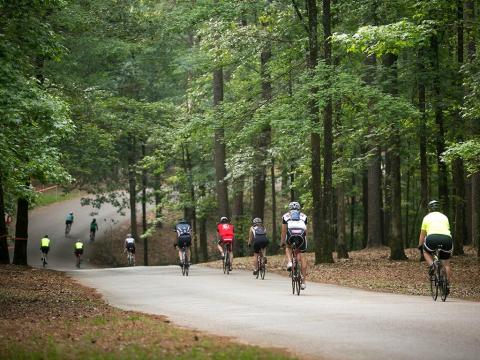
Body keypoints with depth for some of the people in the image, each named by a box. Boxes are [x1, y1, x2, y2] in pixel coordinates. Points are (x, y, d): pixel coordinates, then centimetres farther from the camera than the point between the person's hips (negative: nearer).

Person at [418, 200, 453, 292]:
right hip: (447, 238, 2)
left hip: (432, 237, -2)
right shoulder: (444, 217, 29)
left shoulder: (427, 217, 22)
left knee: (426, 251, 29)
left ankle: (431, 265, 3)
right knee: (446, 264, 17)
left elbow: (422, 235, 27)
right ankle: (447, 284, 10)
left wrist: (420, 246, 43)